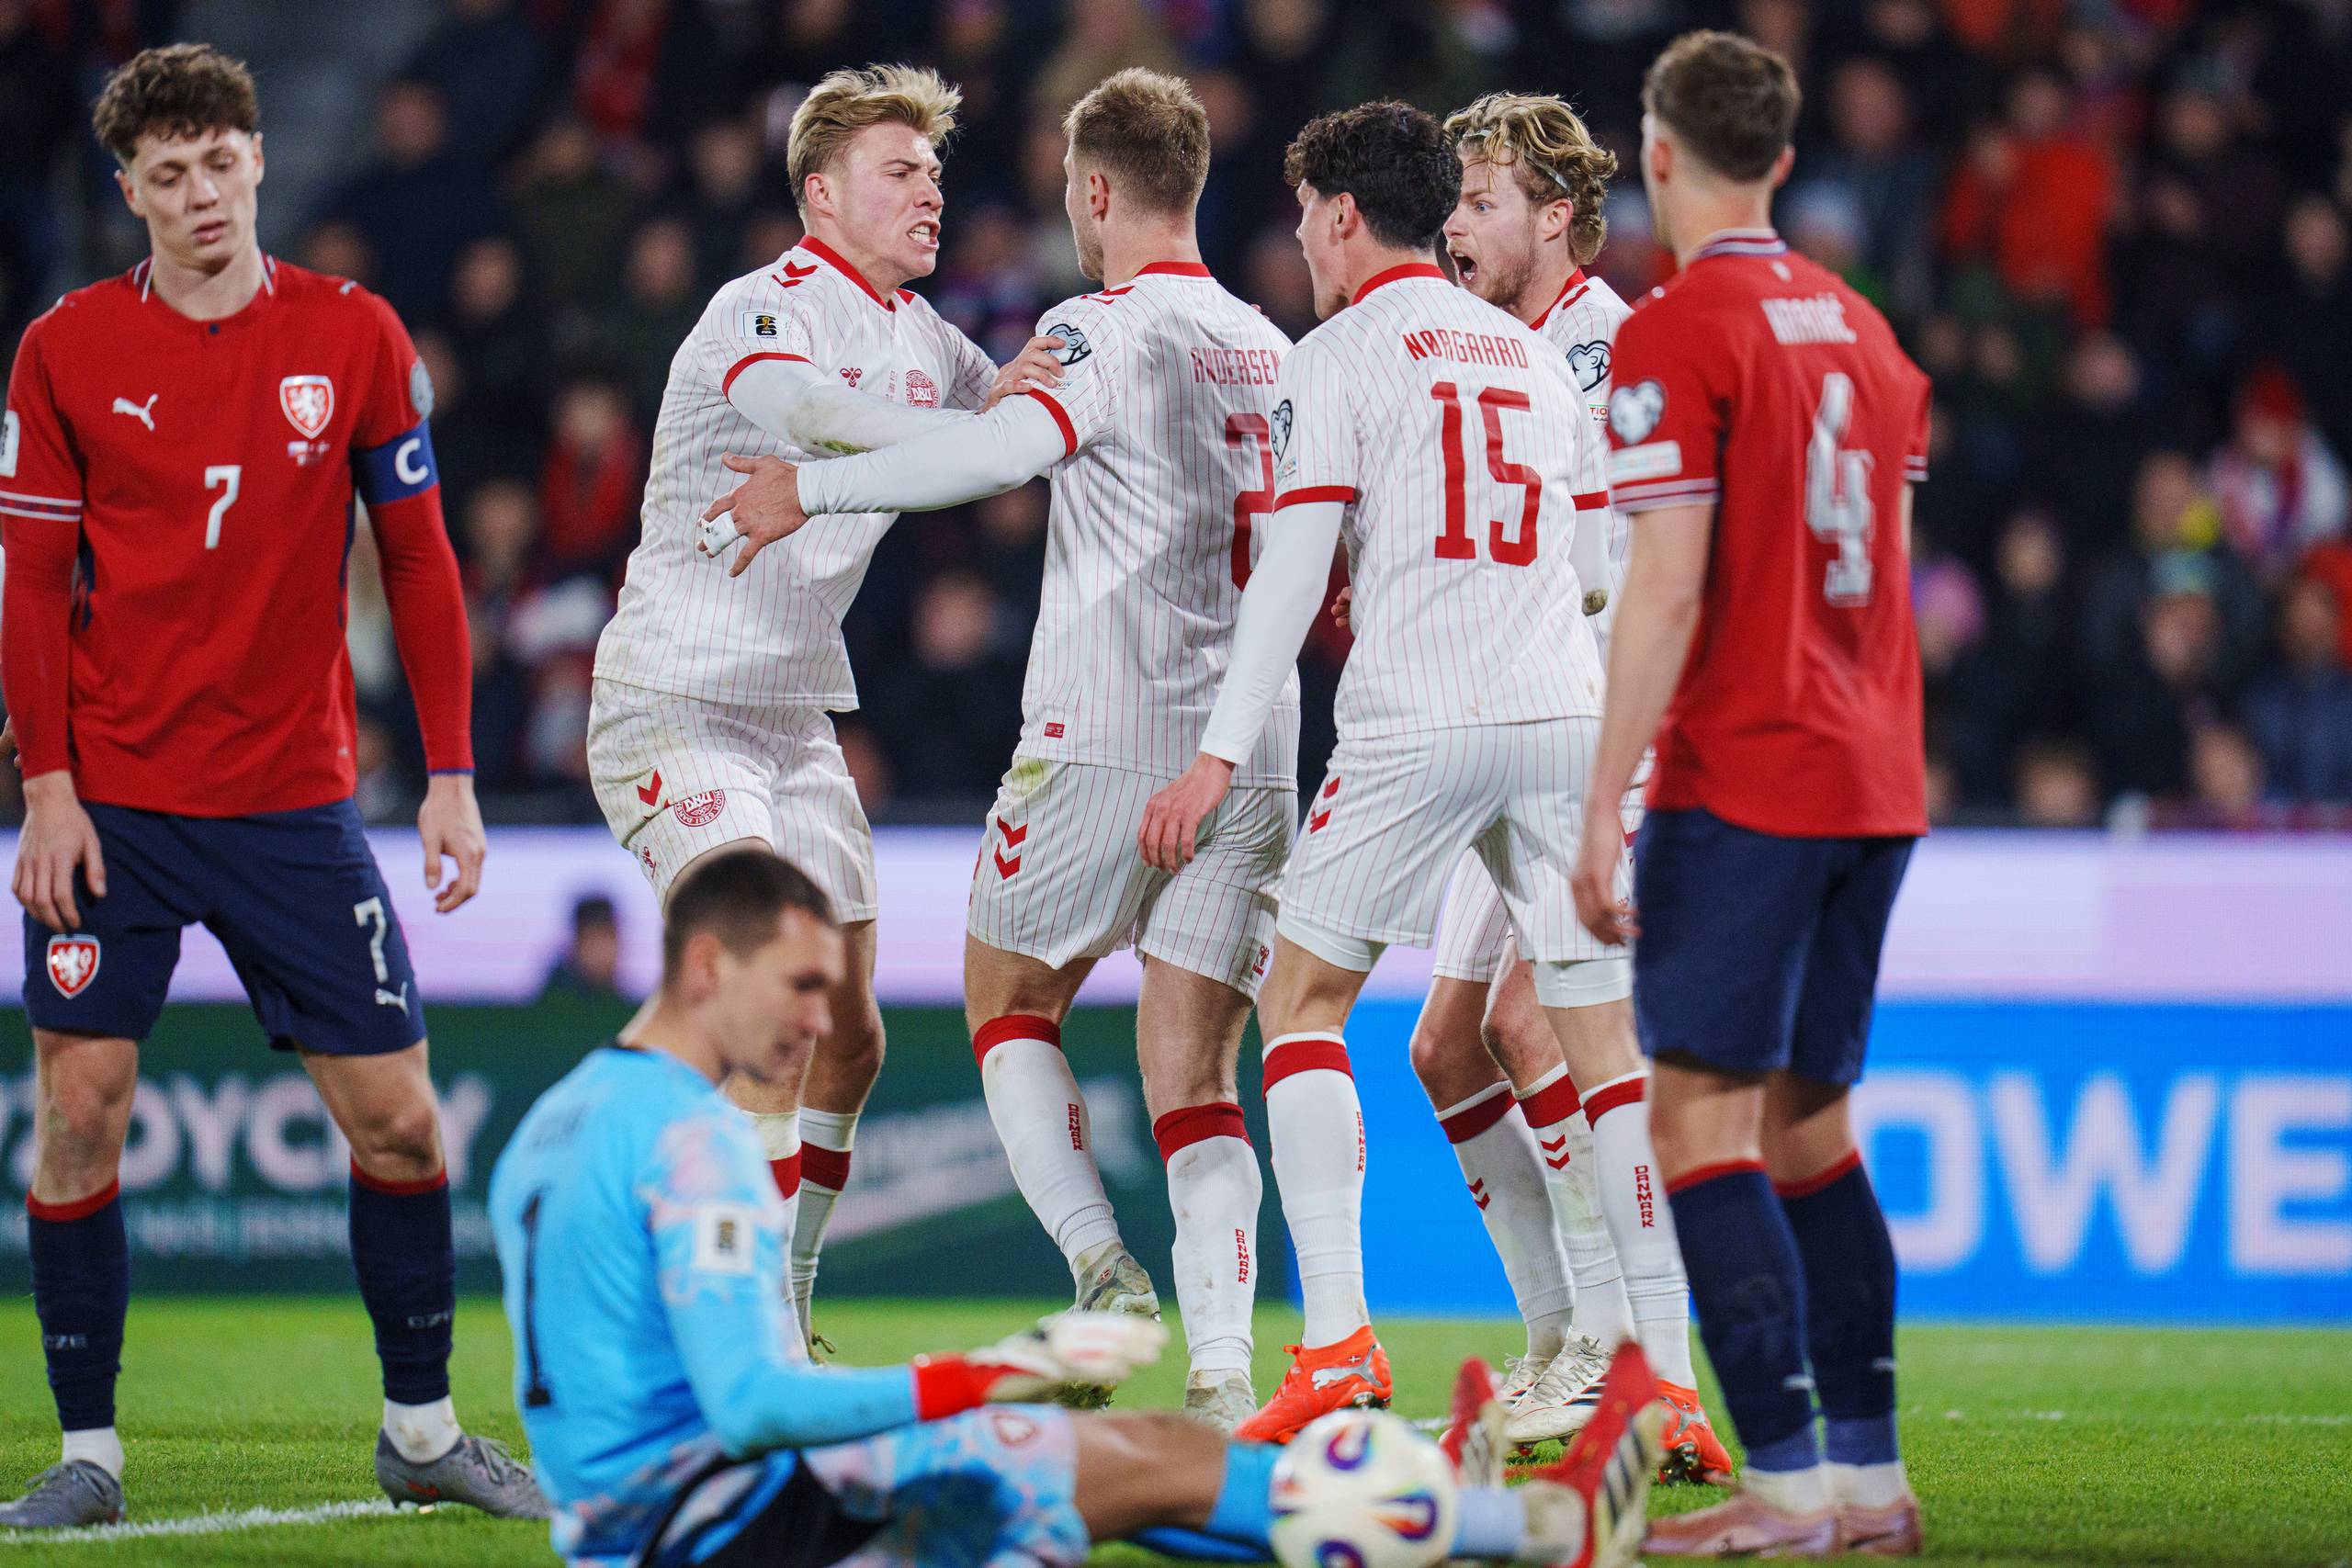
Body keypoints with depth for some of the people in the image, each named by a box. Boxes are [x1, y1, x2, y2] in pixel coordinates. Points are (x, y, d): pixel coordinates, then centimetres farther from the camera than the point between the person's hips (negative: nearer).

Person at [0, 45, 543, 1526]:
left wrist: (452, 776, -1)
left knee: (396, 1117, 1)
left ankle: (423, 1429, 16)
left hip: (294, 804, 1)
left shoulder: (356, 337, 1)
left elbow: (419, 561, 4)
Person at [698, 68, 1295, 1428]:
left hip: (1106, 740, -5)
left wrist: (811, 488, -18)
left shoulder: (1107, 331, -7)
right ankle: (1221, 1362, -13)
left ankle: (1105, 1276, -3)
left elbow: (1001, 447, -25)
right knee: (1196, 1087, 4)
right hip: (1250, 753, 5)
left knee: (1009, 998, 15)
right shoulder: (1268, 347, 15)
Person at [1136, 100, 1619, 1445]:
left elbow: (1291, 574, -7)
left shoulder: (1338, 358, 1)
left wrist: (1223, 755, -6)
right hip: (1565, 712, 5)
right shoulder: (1539, 356, 18)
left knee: (1303, 995, 8)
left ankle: (1339, 1340, -3)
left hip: (1418, 724, -5)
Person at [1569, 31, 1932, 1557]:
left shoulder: (1677, 333, -9)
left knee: (1704, 1128, -7)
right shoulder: (1862, 329, 14)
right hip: (1874, 783, 8)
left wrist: (1603, 809, -13)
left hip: (1741, 785, -8)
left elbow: (1668, 589, -15)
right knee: (1810, 1129, 14)